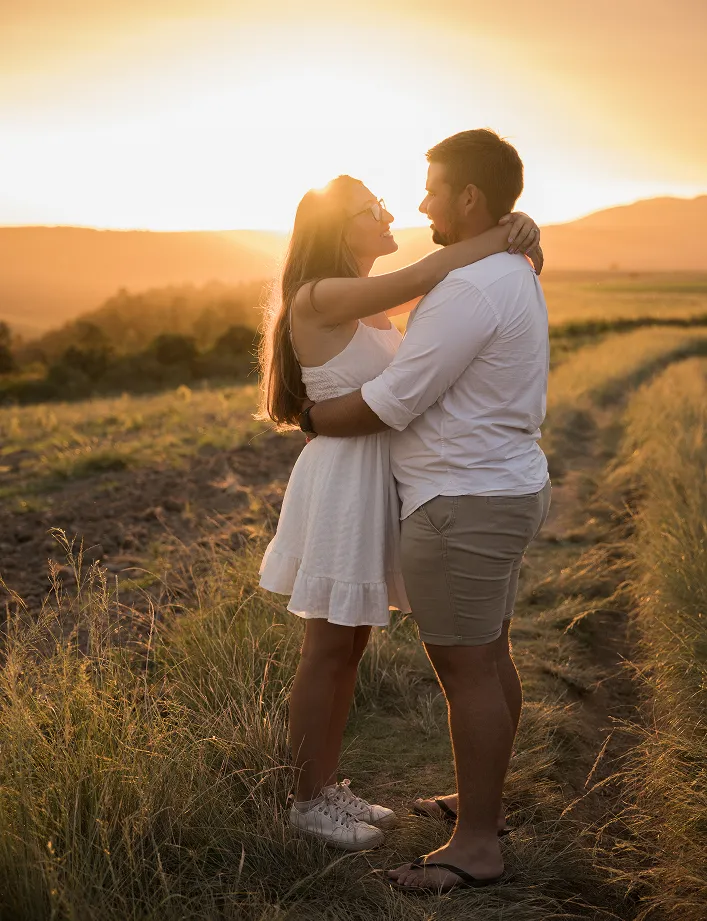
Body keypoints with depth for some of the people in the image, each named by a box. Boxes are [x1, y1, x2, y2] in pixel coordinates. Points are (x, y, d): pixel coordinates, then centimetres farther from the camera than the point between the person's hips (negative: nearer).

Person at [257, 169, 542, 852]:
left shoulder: (376, 304, 11)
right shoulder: (315, 299, -15)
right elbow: (421, 278, -24)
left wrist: (517, 234, -13)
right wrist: (505, 236, -13)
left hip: (378, 482, 9)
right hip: (342, 480, -9)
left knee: (351, 646, 15)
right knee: (327, 650, 3)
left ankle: (329, 787, 29)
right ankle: (308, 801, 19)